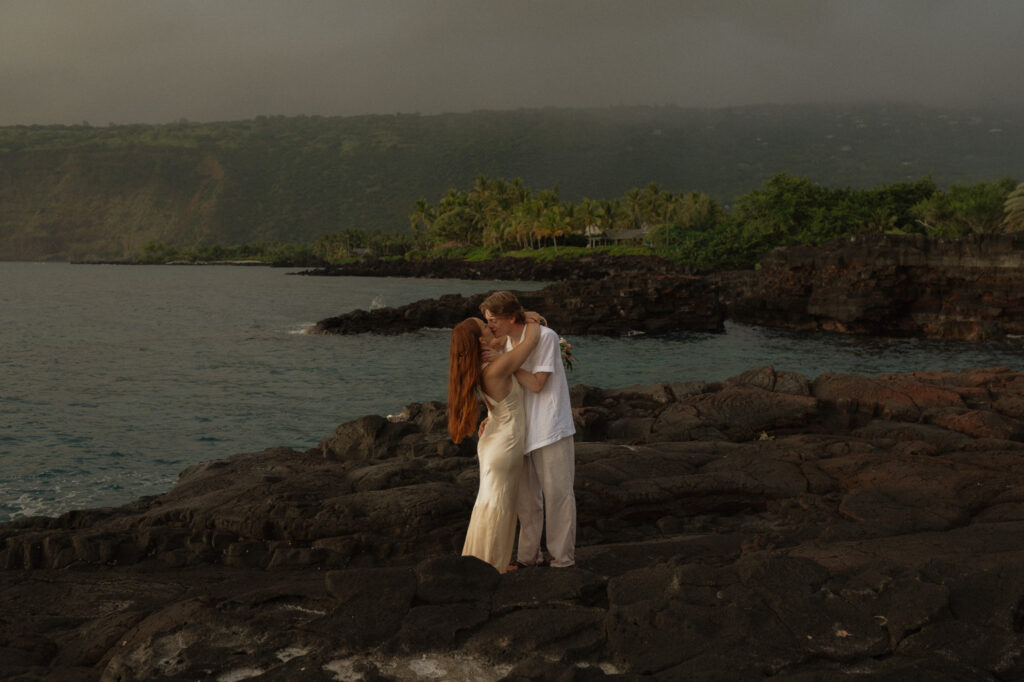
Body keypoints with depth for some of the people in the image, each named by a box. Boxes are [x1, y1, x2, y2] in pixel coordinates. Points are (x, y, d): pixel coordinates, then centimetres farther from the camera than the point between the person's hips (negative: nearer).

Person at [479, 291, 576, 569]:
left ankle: (563, 558, 9)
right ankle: (529, 555, 25)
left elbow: (536, 384, -17)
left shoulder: (545, 337, -13)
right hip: (523, 430, 7)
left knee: (557, 494, -1)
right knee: (525, 496, 13)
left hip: (550, 429, -7)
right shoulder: (508, 344, 8)